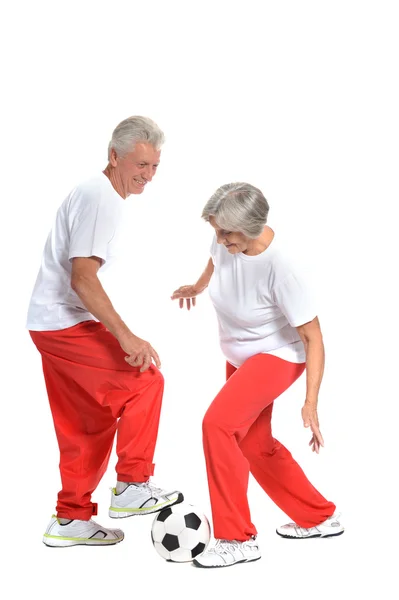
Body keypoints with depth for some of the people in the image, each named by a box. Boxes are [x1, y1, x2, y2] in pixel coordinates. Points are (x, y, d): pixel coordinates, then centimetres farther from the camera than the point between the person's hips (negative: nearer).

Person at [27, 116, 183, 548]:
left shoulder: (104, 195, 15)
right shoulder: (99, 198, -16)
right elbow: (82, 278, -24)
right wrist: (125, 337, -26)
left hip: (52, 322, 10)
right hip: (66, 323, -10)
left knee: (89, 421, 12)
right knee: (143, 381, -9)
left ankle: (70, 519, 20)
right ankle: (132, 487, -1)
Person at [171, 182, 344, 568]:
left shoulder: (278, 267, -33)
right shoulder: (226, 240, -16)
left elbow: (313, 337, -27)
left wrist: (311, 403, -31)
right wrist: (197, 287, 31)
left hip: (278, 356, -8)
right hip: (240, 357, 8)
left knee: (218, 423, -25)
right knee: (254, 444, 14)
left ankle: (238, 540, -13)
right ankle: (319, 518, 33)